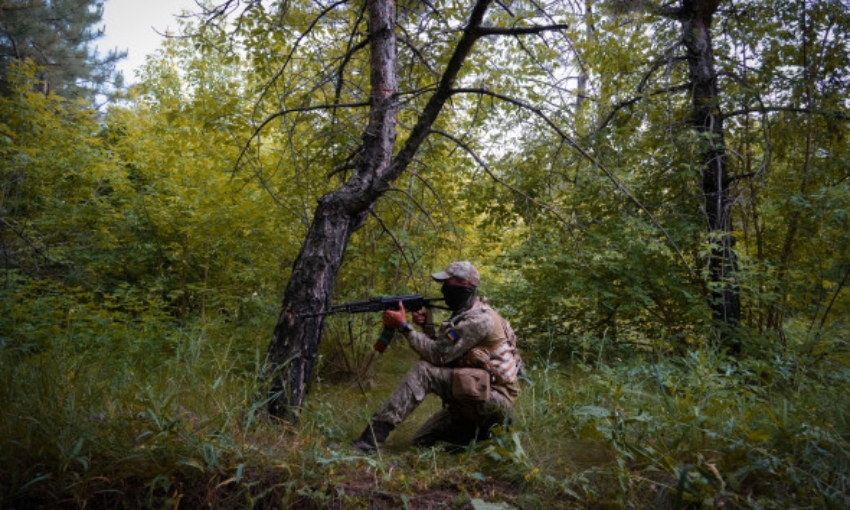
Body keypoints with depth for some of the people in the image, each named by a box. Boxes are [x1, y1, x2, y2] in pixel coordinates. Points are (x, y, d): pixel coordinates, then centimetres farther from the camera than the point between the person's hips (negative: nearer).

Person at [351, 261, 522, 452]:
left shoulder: (478, 320, -19)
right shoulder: (465, 314, 13)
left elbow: (438, 355, -22)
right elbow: (445, 351, 13)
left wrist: (404, 326, -17)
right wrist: (427, 326, -2)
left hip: (497, 398, -10)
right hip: (473, 395, 10)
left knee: (423, 370, -22)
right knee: (422, 441, 10)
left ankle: (373, 437, -24)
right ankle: (484, 432, 14)